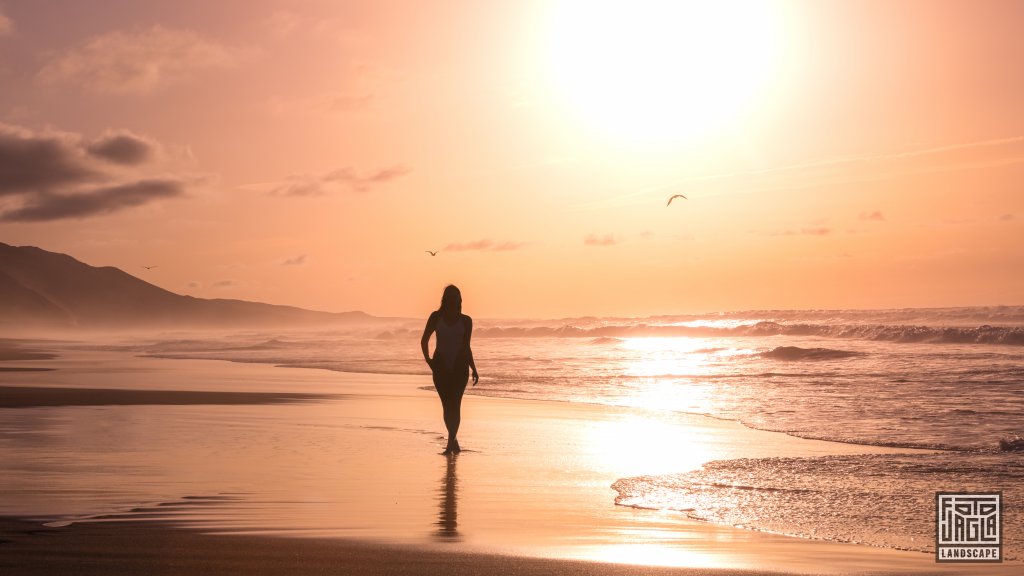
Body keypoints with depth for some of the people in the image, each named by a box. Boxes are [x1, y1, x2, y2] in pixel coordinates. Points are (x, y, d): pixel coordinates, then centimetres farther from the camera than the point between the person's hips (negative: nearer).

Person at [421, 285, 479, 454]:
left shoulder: (465, 320, 4)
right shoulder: (436, 317, 2)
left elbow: (466, 347, 10)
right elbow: (424, 341, 10)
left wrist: (474, 370, 6)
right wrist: (428, 360, 0)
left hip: (460, 367, -1)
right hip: (441, 367, 1)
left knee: (454, 405, -9)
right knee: (447, 405, 5)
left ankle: (450, 443, -11)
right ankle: (454, 440, 22)